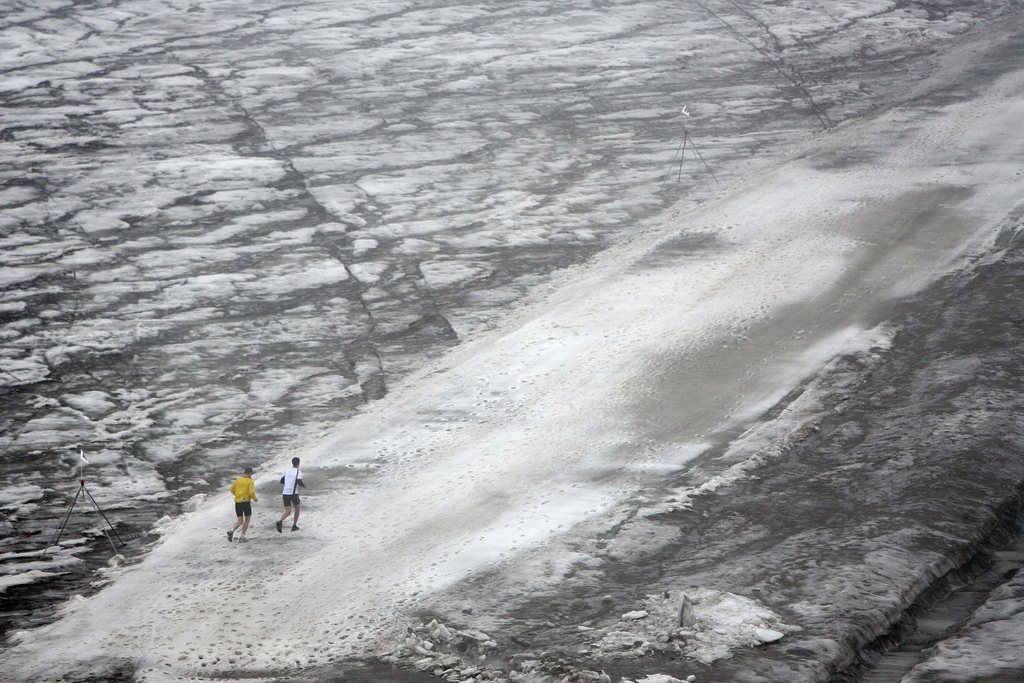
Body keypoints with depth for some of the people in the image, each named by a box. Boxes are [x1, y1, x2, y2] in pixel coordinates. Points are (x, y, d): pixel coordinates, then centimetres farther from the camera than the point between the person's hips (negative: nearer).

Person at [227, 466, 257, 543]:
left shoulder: (238, 480, 7)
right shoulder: (250, 481, -7)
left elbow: (232, 489, 8)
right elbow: (251, 492, -16)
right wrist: (255, 499, 2)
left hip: (237, 502, 5)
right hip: (246, 502, -5)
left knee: (239, 521, 12)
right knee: (247, 520, 13)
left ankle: (231, 531, -17)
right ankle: (241, 537, 6)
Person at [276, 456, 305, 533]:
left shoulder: (287, 470, 11)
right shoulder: (298, 471, -6)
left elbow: (282, 481, 20)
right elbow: (299, 482, -19)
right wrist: (303, 485, 3)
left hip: (285, 493, 4)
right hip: (293, 493, -4)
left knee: (287, 512, 2)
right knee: (297, 508, 22)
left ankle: (280, 521, -27)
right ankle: (294, 526, 24)